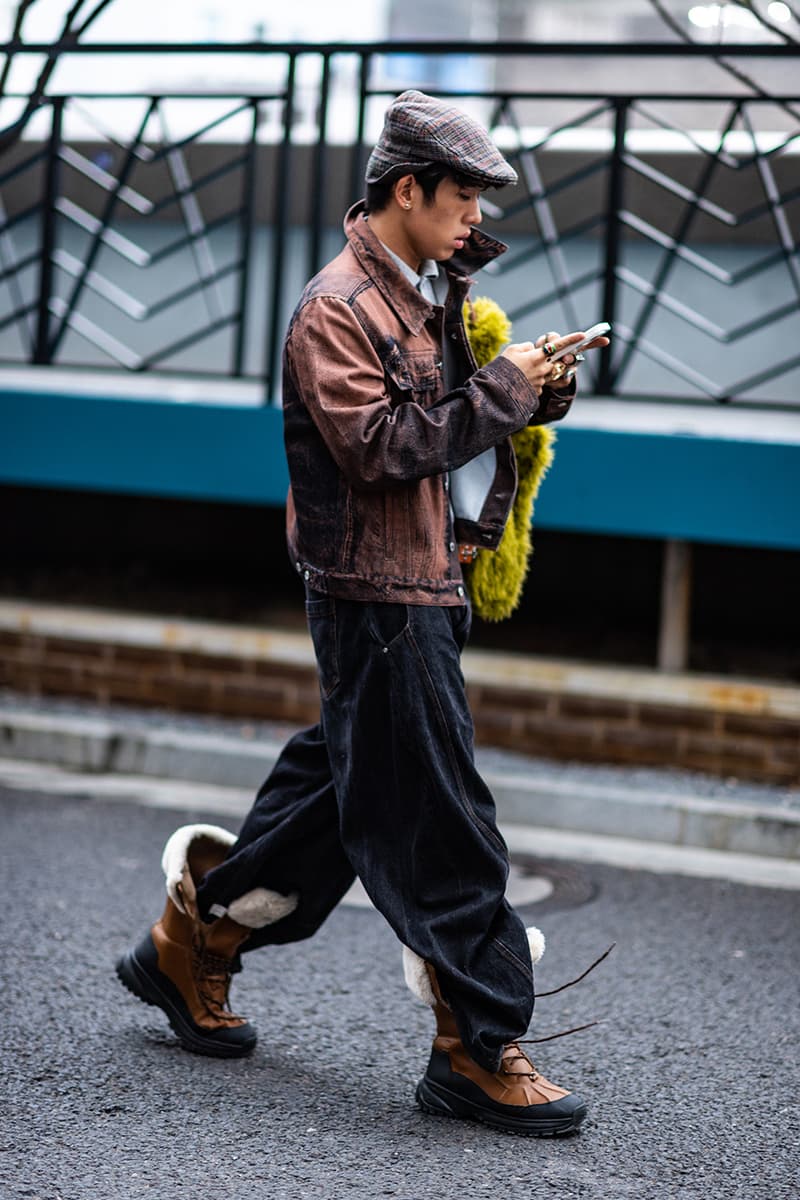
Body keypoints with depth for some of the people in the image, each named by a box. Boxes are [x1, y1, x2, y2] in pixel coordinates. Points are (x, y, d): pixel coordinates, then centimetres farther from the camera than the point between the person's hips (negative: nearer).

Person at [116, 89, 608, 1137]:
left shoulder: (436, 295, 14)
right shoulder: (337, 310, -14)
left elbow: (469, 419, 23)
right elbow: (381, 447, -23)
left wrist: (543, 386, 2)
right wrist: (506, 387, -19)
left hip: (431, 587, 10)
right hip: (377, 595, -10)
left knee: (344, 785, 17)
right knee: (438, 824, -6)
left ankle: (192, 943, 31)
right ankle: (478, 1050, 0)